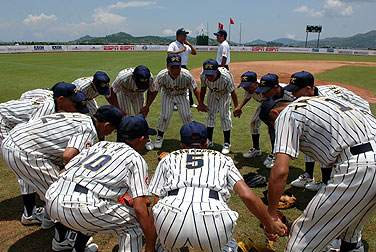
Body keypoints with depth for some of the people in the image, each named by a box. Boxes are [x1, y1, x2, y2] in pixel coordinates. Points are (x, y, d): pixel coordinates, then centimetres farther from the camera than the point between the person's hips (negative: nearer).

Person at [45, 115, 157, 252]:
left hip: (51, 198, 8)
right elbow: (139, 208, -4)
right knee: (133, 222, 11)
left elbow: (63, 172, 21)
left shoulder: (99, 145, 23)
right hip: (81, 208, -7)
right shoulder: (136, 159, 6)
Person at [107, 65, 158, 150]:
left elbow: (153, 91, -11)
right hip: (123, 93, -2)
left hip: (138, 94, 2)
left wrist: (147, 106, -13)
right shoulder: (123, 78, -42)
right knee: (125, 115, -8)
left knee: (142, 115, -4)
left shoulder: (150, 78, -34)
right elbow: (112, 92, -26)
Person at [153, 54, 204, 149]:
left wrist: (200, 104, -10)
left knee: (186, 115, -4)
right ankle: (159, 137, 16)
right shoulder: (161, 76, -34)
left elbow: (195, 90, -18)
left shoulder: (186, 76, -34)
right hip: (167, 95, 0)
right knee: (164, 115, -7)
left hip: (181, 95, 0)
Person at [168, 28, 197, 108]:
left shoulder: (186, 46, 14)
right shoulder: (173, 45, -9)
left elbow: (194, 53, 13)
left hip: (184, 68, 8)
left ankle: (190, 102, 23)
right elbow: (169, 53, -26)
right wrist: (180, 50, -23)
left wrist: (189, 44, 1)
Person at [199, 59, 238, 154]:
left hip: (225, 94, -4)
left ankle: (227, 143, 5)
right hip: (212, 93, 4)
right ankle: (209, 141, 21)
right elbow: (203, 89, -10)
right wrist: (201, 103, -1)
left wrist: (237, 107, -22)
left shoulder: (226, 77, -41)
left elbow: (233, 92, -26)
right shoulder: (203, 76, -30)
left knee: (224, 116, -7)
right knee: (210, 114, 7)